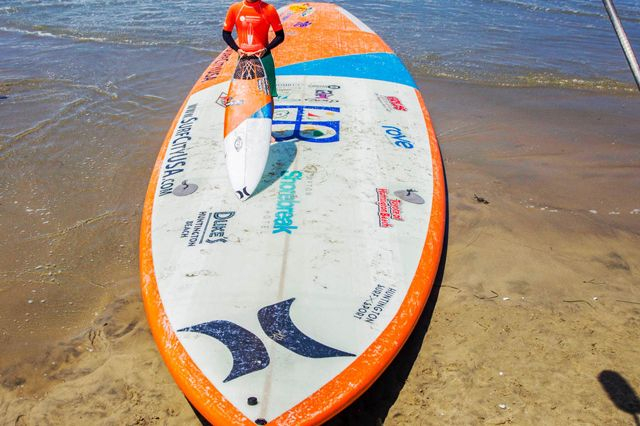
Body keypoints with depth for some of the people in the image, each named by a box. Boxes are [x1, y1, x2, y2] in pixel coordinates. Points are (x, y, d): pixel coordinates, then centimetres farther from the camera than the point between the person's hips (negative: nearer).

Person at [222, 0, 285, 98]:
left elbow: (280, 36, 0)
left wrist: (266, 49, -14)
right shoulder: (234, 8, 0)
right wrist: (237, 49, -6)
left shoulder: (269, 9, -7)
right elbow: (226, 33, 9)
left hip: (263, 57, -2)